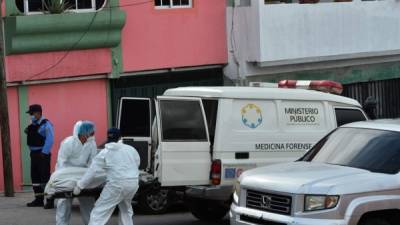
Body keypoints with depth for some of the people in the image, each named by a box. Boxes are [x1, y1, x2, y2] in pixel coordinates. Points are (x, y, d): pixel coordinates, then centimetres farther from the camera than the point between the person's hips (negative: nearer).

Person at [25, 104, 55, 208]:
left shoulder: (45, 124, -11)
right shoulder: (32, 125, 14)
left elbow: (50, 140, -19)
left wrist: (44, 153, -21)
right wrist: (28, 132, 2)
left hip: (42, 154, -9)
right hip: (34, 154, 9)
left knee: (45, 176, -10)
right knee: (35, 177, 12)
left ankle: (50, 200, -9)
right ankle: (39, 199, 20)